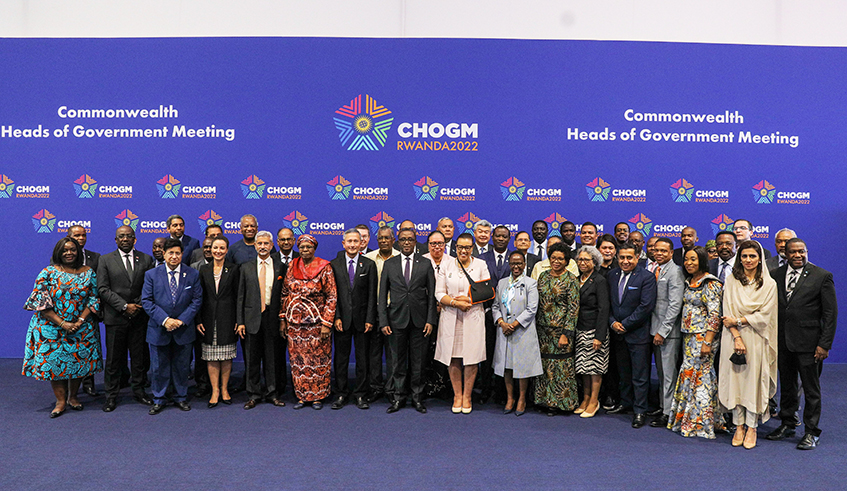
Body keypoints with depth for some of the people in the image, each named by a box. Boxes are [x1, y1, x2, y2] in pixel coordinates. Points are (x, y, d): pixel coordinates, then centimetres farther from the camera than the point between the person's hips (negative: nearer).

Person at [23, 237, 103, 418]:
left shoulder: (88, 273, 3)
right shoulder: (48, 273, -3)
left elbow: (93, 299, 1)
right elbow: (41, 302, -8)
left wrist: (80, 321, -12)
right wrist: (62, 323, -16)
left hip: (81, 327, 1)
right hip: (52, 327, -1)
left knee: (79, 361, 5)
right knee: (54, 361, 0)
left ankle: (73, 397, 22)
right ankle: (61, 400, 11)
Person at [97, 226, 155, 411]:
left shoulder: (146, 259, 7)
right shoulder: (105, 260, 3)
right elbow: (103, 289, -4)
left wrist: (138, 305, -10)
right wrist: (124, 306, -12)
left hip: (139, 317, 1)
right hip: (115, 317, -1)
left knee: (139, 356, 8)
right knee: (114, 358, 5)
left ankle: (139, 390, 21)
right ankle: (111, 395, 16)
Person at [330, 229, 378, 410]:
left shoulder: (369, 265, 3)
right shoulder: (334, 265, 4)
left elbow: (372, 295, 1)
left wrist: (370, 319, -6)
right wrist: (336, 317, -6)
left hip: (362, 318, 0)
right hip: (342, 319, 0)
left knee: (362, 358, 6)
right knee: (341, 358, 6)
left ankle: (361, 394, 16)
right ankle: (341, 394, 17)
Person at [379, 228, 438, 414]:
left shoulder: (425, 264, 5)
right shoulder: (389, 264, 6)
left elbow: (432, 294, 3)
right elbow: (383, 295, 5)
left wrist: (430, 320, -4)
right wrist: (383, 321, -3)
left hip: (419, 320, 0)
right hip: (396, 319, 0)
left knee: (418, 361, 6)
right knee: (397, 361, 6)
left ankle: (417, 397, 18)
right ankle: (398, 397, 18)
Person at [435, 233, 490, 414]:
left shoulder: (481, 265, 5)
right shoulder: (446, 265, 6)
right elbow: (439, 294, 2)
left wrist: (469, 300, -11)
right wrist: (455, 302, -14)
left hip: (474, 317, -1)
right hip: (450, 317, 1)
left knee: (471, 357, -1)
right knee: (453, 358, 2)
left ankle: (467, 396, 12)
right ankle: (457, 395, 16)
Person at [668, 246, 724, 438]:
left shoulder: (710, 284, -12)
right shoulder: (689, 281, 13)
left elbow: (714, 315, -16)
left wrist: (707, 342, -20)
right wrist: (685, 334, 15)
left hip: (703, 336, -8)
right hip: (688, 336, 8)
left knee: (698, 376, -3)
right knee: (688, 375, 9)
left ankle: (699, 423, 7)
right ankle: (685, 419, 18)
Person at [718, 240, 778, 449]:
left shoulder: (768, 283, 2)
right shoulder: (731, 280, 4)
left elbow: (764, 315, -3)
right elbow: (728, 311, -1)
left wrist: (738, 321, -10)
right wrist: (737, 337, -11)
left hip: (756, 339, -1)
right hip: (733, 337, 1)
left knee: (753, 380, 2)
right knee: (735, 379, 3)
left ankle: (752, 427, 14)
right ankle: (739, 426, 14)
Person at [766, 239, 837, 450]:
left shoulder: (822, 276, -5)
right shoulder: (776, 275, 6)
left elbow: (831, 313, -6)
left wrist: (825, 344, -10)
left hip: (808, 343, -4)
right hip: (783, 342, 4)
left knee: (811, 390, 5)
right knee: (787, 385, 16)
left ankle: (811, 432, 18)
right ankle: (787, 424, 31)